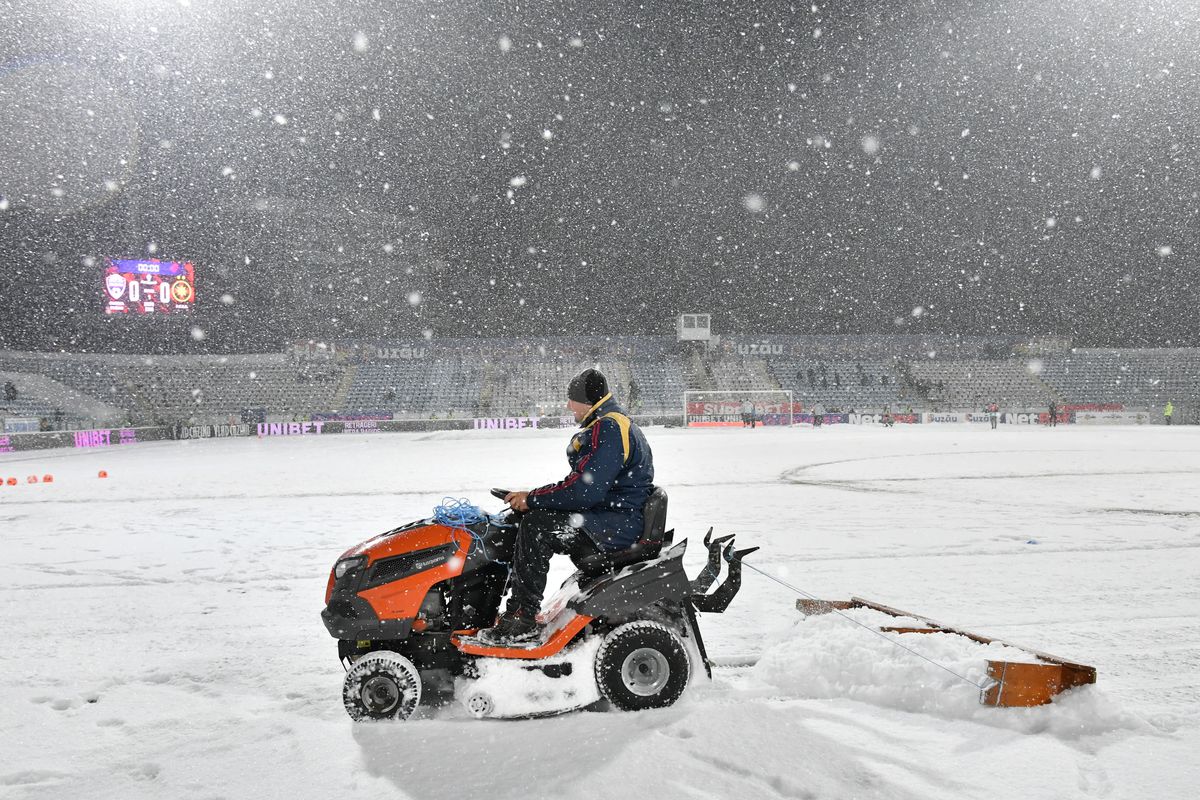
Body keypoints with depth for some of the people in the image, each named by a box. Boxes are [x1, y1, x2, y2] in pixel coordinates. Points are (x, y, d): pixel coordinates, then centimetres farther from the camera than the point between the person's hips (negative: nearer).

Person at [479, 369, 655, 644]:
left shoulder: (608, 430, -18)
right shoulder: (607, 425, 19)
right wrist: (533, 498, 11)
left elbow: (584, 489, -26)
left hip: (620, 523, -11)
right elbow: (583, 484, 22)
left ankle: (524, 621, -21)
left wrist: (532, 499, -15)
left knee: (536, 526, -23)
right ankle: (514, 608, 3)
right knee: (531, 522, 7)